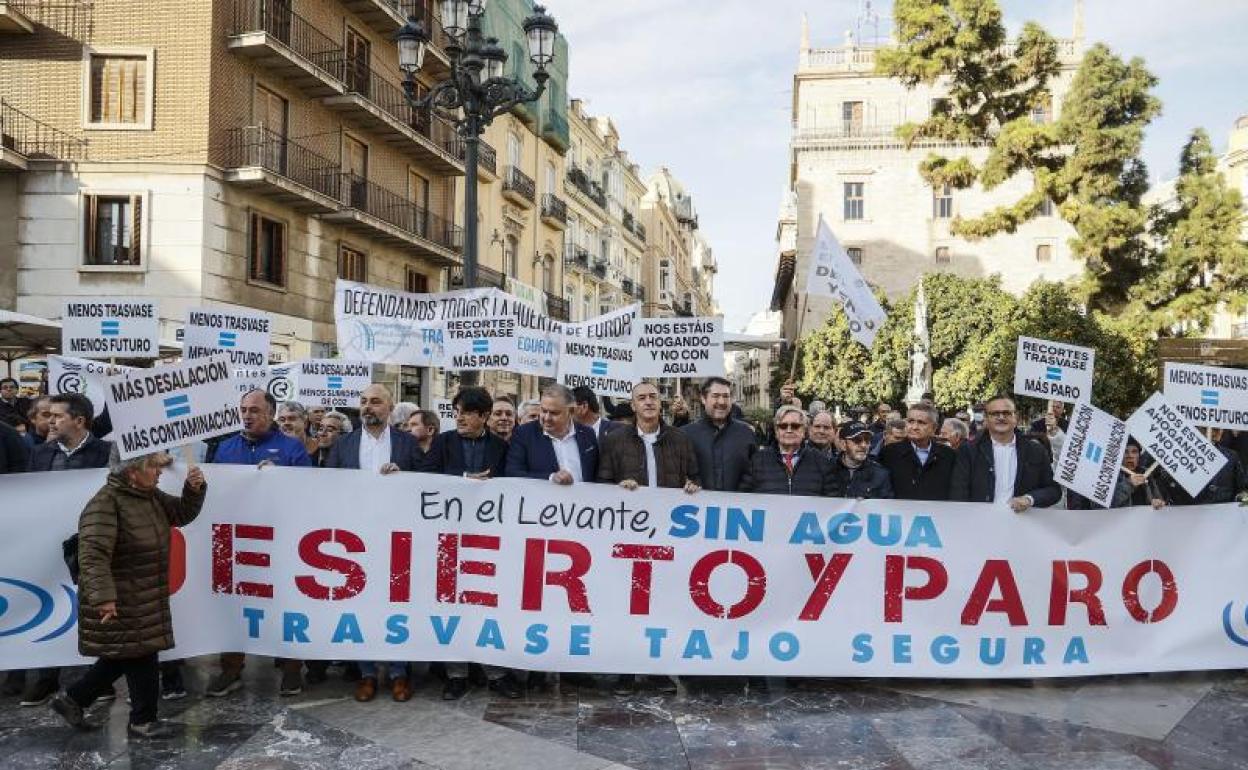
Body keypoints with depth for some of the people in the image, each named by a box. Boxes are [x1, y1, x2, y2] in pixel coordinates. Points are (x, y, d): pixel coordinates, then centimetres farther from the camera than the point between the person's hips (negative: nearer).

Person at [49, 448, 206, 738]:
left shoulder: (151, 496, 6)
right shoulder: (105, 504, -21)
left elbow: (181, 514, 16)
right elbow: (93, 555, -28)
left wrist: (194, 489, -3)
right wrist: (103, 597, -35)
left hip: (145, 600, 9)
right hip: (118, 603, -9)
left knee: (124, 657, 20)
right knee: (142, 659, 1)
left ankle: (71, 699, 36)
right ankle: (142, 721, 17)